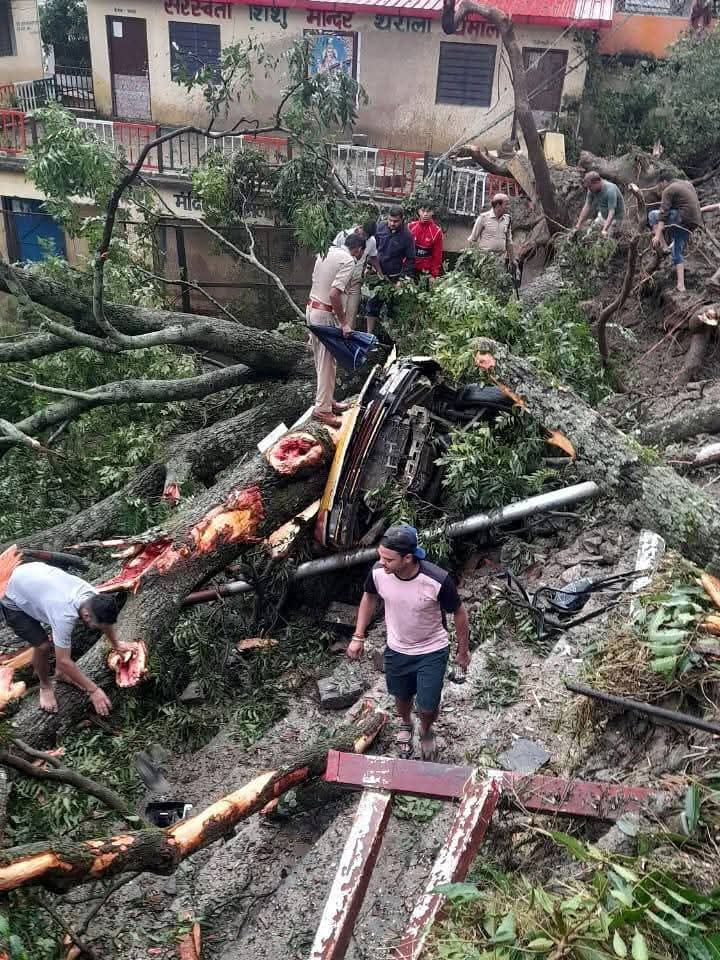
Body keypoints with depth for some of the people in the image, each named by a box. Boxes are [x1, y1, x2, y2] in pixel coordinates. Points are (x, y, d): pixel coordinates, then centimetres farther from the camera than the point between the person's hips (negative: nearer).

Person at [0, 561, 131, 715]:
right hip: (15, 600, -6)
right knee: (43, 645, -12)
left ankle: (60, 672, 28)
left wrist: (116, 644, 15)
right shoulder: (65, 615, -40)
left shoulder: (94, 597, -20)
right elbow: (64, 661, -32)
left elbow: (106, 619, 6)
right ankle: (45, 686, 14)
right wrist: (93, 690, -27)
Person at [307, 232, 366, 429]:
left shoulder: (326, 253, 10)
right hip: (326, 315, -9)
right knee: (327, 362, -2)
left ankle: (326, 399, 27)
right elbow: (334, 293, -26)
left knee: (321, 359, 17)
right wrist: (344, 323, -22)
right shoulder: (348, 261, -16)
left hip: (312, 309, 9)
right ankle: (322, 409, 3)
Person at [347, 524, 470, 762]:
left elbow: (459, 612, -15)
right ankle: (405, 724, 60)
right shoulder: (378, 572, -24)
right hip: (396, 650, 3)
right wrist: (358, 637, 1)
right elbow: (369, 597, 0)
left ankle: (426, 731, 43)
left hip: (432, 652, -3)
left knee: (427, 707, 5)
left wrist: (463, 650, -2)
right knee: (402, 697, 24)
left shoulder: (437, 581, -34)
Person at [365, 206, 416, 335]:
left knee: (391, 308, 5)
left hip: (394, 278, -4)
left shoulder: (407, 235, -12)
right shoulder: (380, 228, -2)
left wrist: (402, 279, -14)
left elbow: (410, 260, -9)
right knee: (372, 305, 8)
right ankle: (369, 333, 19)